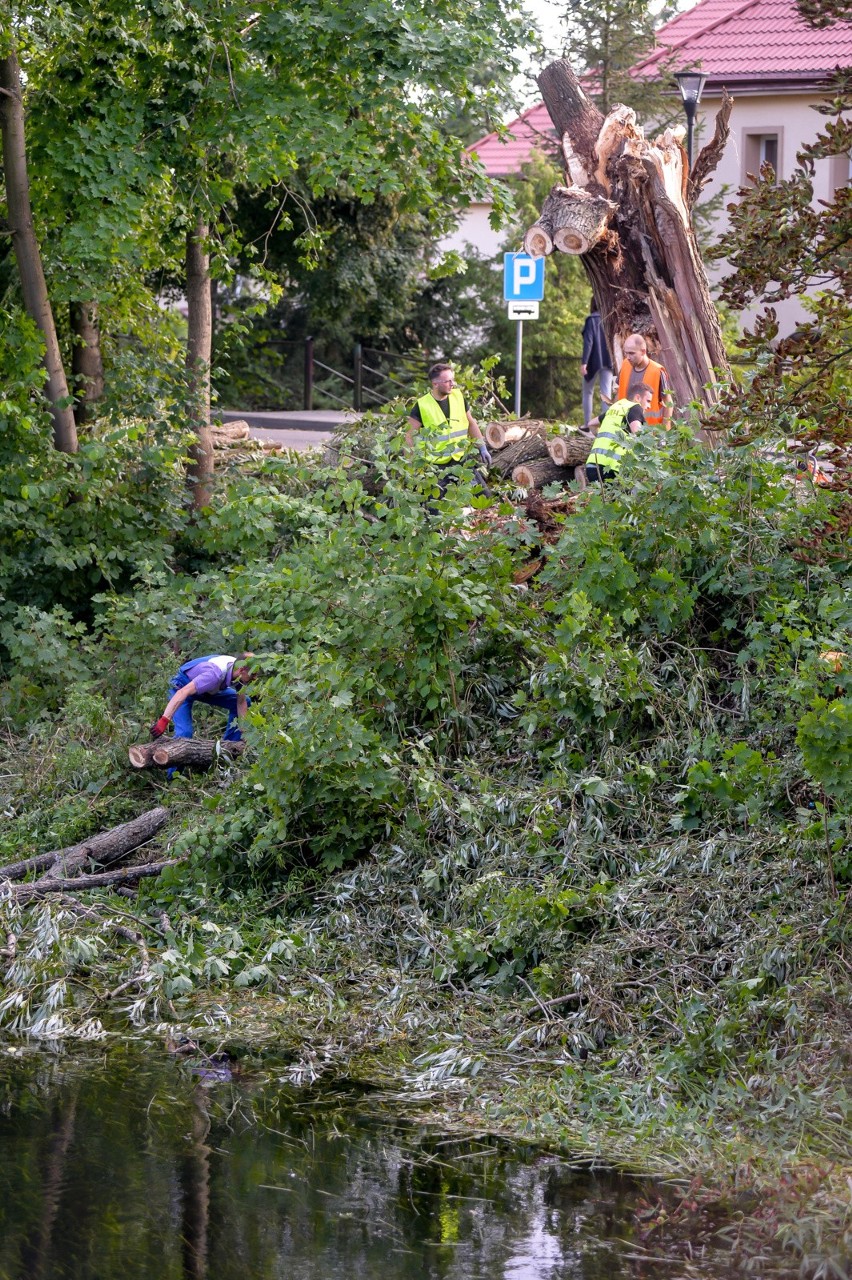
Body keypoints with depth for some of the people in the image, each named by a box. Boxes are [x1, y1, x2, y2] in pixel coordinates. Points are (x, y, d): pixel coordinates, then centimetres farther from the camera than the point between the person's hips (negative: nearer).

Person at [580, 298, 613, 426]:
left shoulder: (591, 320, -9)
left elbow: (588, 342, -15)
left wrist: (584, 362, -16)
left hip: (594, 361, -3)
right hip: (608, 361, 3)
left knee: (588, 392, 10)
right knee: (606, 393, 2)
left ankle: (588, 424, 8)